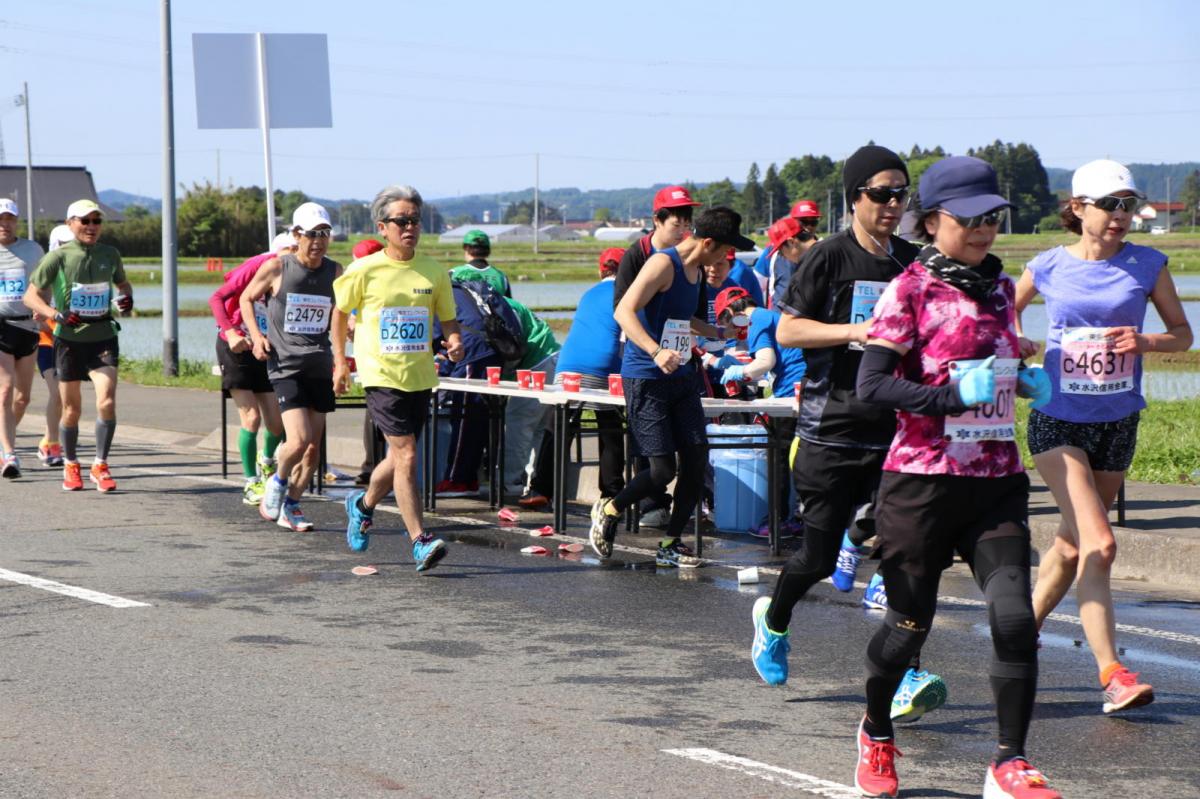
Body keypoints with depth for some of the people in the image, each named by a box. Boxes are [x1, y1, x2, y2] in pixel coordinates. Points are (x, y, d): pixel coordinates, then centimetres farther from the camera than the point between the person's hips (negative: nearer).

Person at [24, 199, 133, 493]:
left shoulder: (110, 254, 4)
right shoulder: (58, 257, -6)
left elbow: (122, 283, 23)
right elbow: (31, 295, -4)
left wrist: (127, 298, 0)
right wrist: (55, 315, -21)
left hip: (103, 338, 1)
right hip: (69, 339, -1)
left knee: (107, 401, -17)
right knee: (71, 409, 8)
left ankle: (100, 466, -6)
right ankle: (70, 466, 28)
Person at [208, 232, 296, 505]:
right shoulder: (257, 266, -15)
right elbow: (217, 298, -16)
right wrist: (230, 332, -26)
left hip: (264, 353, 5)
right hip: (235, 349, -5)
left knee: (277, 423, 1)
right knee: (252, 417, -11)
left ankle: (266, 460, 34)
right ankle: (251, 485, 1)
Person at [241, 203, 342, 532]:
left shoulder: (335, 272, 3)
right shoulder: (276, 268, -5)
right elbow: (246, 298, 10)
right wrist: (256, 335, -4)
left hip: (320, 366, 4)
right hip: (285, 366, -4)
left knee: (314, 446, 5)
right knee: (299, 440, -16)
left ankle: (290, 507, 22)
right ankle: (278, 482, 15)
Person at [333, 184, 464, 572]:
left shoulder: (434, 272, 3)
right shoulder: (365, 271, -5)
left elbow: (448, 321, 11)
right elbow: (341, 312, 11)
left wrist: (454, 342, -10)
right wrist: (340, 359, 11)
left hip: (419, 376, 4)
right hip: (381, 375, -4)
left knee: (398, 458, 16)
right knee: (406, 455, -13)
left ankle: (363, 505, 45)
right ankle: (421, 542, -13)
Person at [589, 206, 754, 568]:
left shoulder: (696, 269, 14)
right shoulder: (663, 263, -15)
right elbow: (624, 311, -26)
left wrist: (717, 333, 30)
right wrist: (656, 352, -38)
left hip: (681, 376, 9)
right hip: (645, 378, -9)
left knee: (696, 459, 0)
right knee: (662, 470, -10)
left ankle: (670, 544, 12)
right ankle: (608, 511, 17)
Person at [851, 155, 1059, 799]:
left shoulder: (999, 287, 11)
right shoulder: (910, 290, -7)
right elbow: (872, 385, -13)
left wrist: (1025, 380, 6)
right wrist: (954, 395, -22)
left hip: (996, 480, 5)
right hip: (922, 480, -4)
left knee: (1015, 618, -10)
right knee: (910, 623, 6)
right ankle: (876, 733, 34)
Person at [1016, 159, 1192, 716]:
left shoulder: (1147, 266, 0)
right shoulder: (1049, 267, -2)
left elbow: (1182, 333, 7)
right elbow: (1010, 311, 17)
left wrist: (1145, 342, -13)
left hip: (1117, 423, 3)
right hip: (1058, 420, -3)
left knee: (1074, 544, 15)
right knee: (1099, 545, -17)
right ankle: (1112, 674, -18)